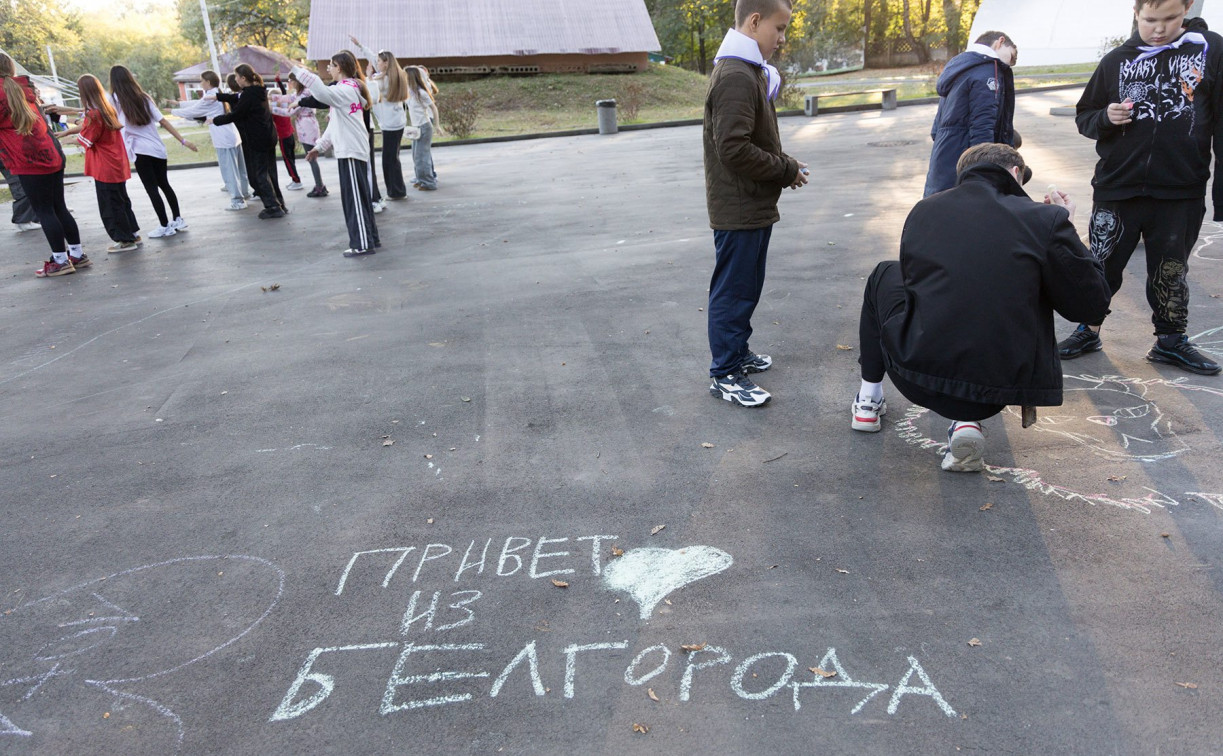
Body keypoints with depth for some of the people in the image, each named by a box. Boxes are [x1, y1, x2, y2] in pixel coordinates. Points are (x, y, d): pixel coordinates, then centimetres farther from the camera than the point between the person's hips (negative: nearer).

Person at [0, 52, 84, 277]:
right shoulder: (21, 88, 12)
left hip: (30, 162, -8)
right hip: (51, 155, 8)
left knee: (44, 212, -1)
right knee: (59, 208, 14)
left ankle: (61, 261, 4)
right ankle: (77, 254, 19)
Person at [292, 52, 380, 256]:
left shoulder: (346, 89, -12)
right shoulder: (348, 89, 19)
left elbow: (323, 93, -34)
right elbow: (337, 123, 22)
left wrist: (297, 69, -27)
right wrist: (319, 147, 20)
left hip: (351, 151, -10)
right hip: (351, 149, 10)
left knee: (354, 197, -7)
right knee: (359, 196, 12)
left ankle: (363, 243, -4)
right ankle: (371, 238, 18)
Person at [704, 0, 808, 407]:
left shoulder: (749, 72, 16)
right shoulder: (735, 76, -19)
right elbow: (734, 149, -27)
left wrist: (785, 164, 5)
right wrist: (787, 171, -15)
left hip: (753, 207, 10)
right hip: (738, 209, -10)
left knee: (746, 286, 19)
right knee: (733, 290, -2)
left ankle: (737, 351, 33)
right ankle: (725, 374, 8)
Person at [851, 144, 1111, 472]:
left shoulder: (923, 210, 6)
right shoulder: (1045, 218, -4)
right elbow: (1091, 303, 3)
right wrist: (1066, 228, 15)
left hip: (915, 379, 1)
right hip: (998, 387, -1)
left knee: (885, 275, 27)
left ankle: (868, 401, 34)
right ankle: (967, 420, 9)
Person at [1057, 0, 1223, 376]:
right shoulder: (1117, 60, 4)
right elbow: (1084, 117, 11)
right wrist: (1106, 117, -12)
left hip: (1181, 192, -1)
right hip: (1117, 189, 1)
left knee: (1171, 271, 9)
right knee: (1102, 265, 7)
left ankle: (1172, 341, 25)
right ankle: (1088, 330, 24)